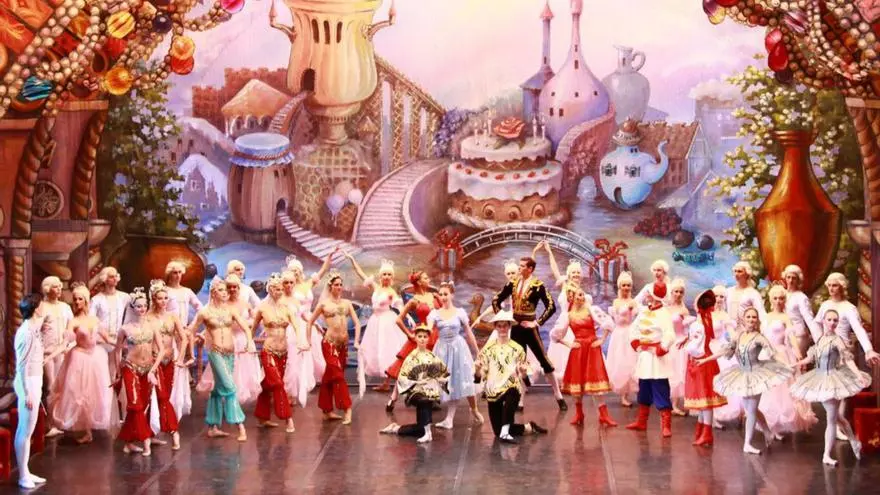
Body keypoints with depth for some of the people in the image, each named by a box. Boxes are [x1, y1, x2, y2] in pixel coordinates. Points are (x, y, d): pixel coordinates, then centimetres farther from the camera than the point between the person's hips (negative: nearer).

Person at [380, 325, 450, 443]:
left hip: (430, 393, 4)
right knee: (424, 400, -40)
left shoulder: (432, 357, 6)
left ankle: (396, 429, 25)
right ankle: (427, 433, -30)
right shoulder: (411, 357, -4)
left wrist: (437, 381, -6)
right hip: (415, 392, -4)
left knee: (421, 428, 3)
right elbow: (402, 378, -9)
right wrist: (417, 382, -20)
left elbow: (444, 373, 11)